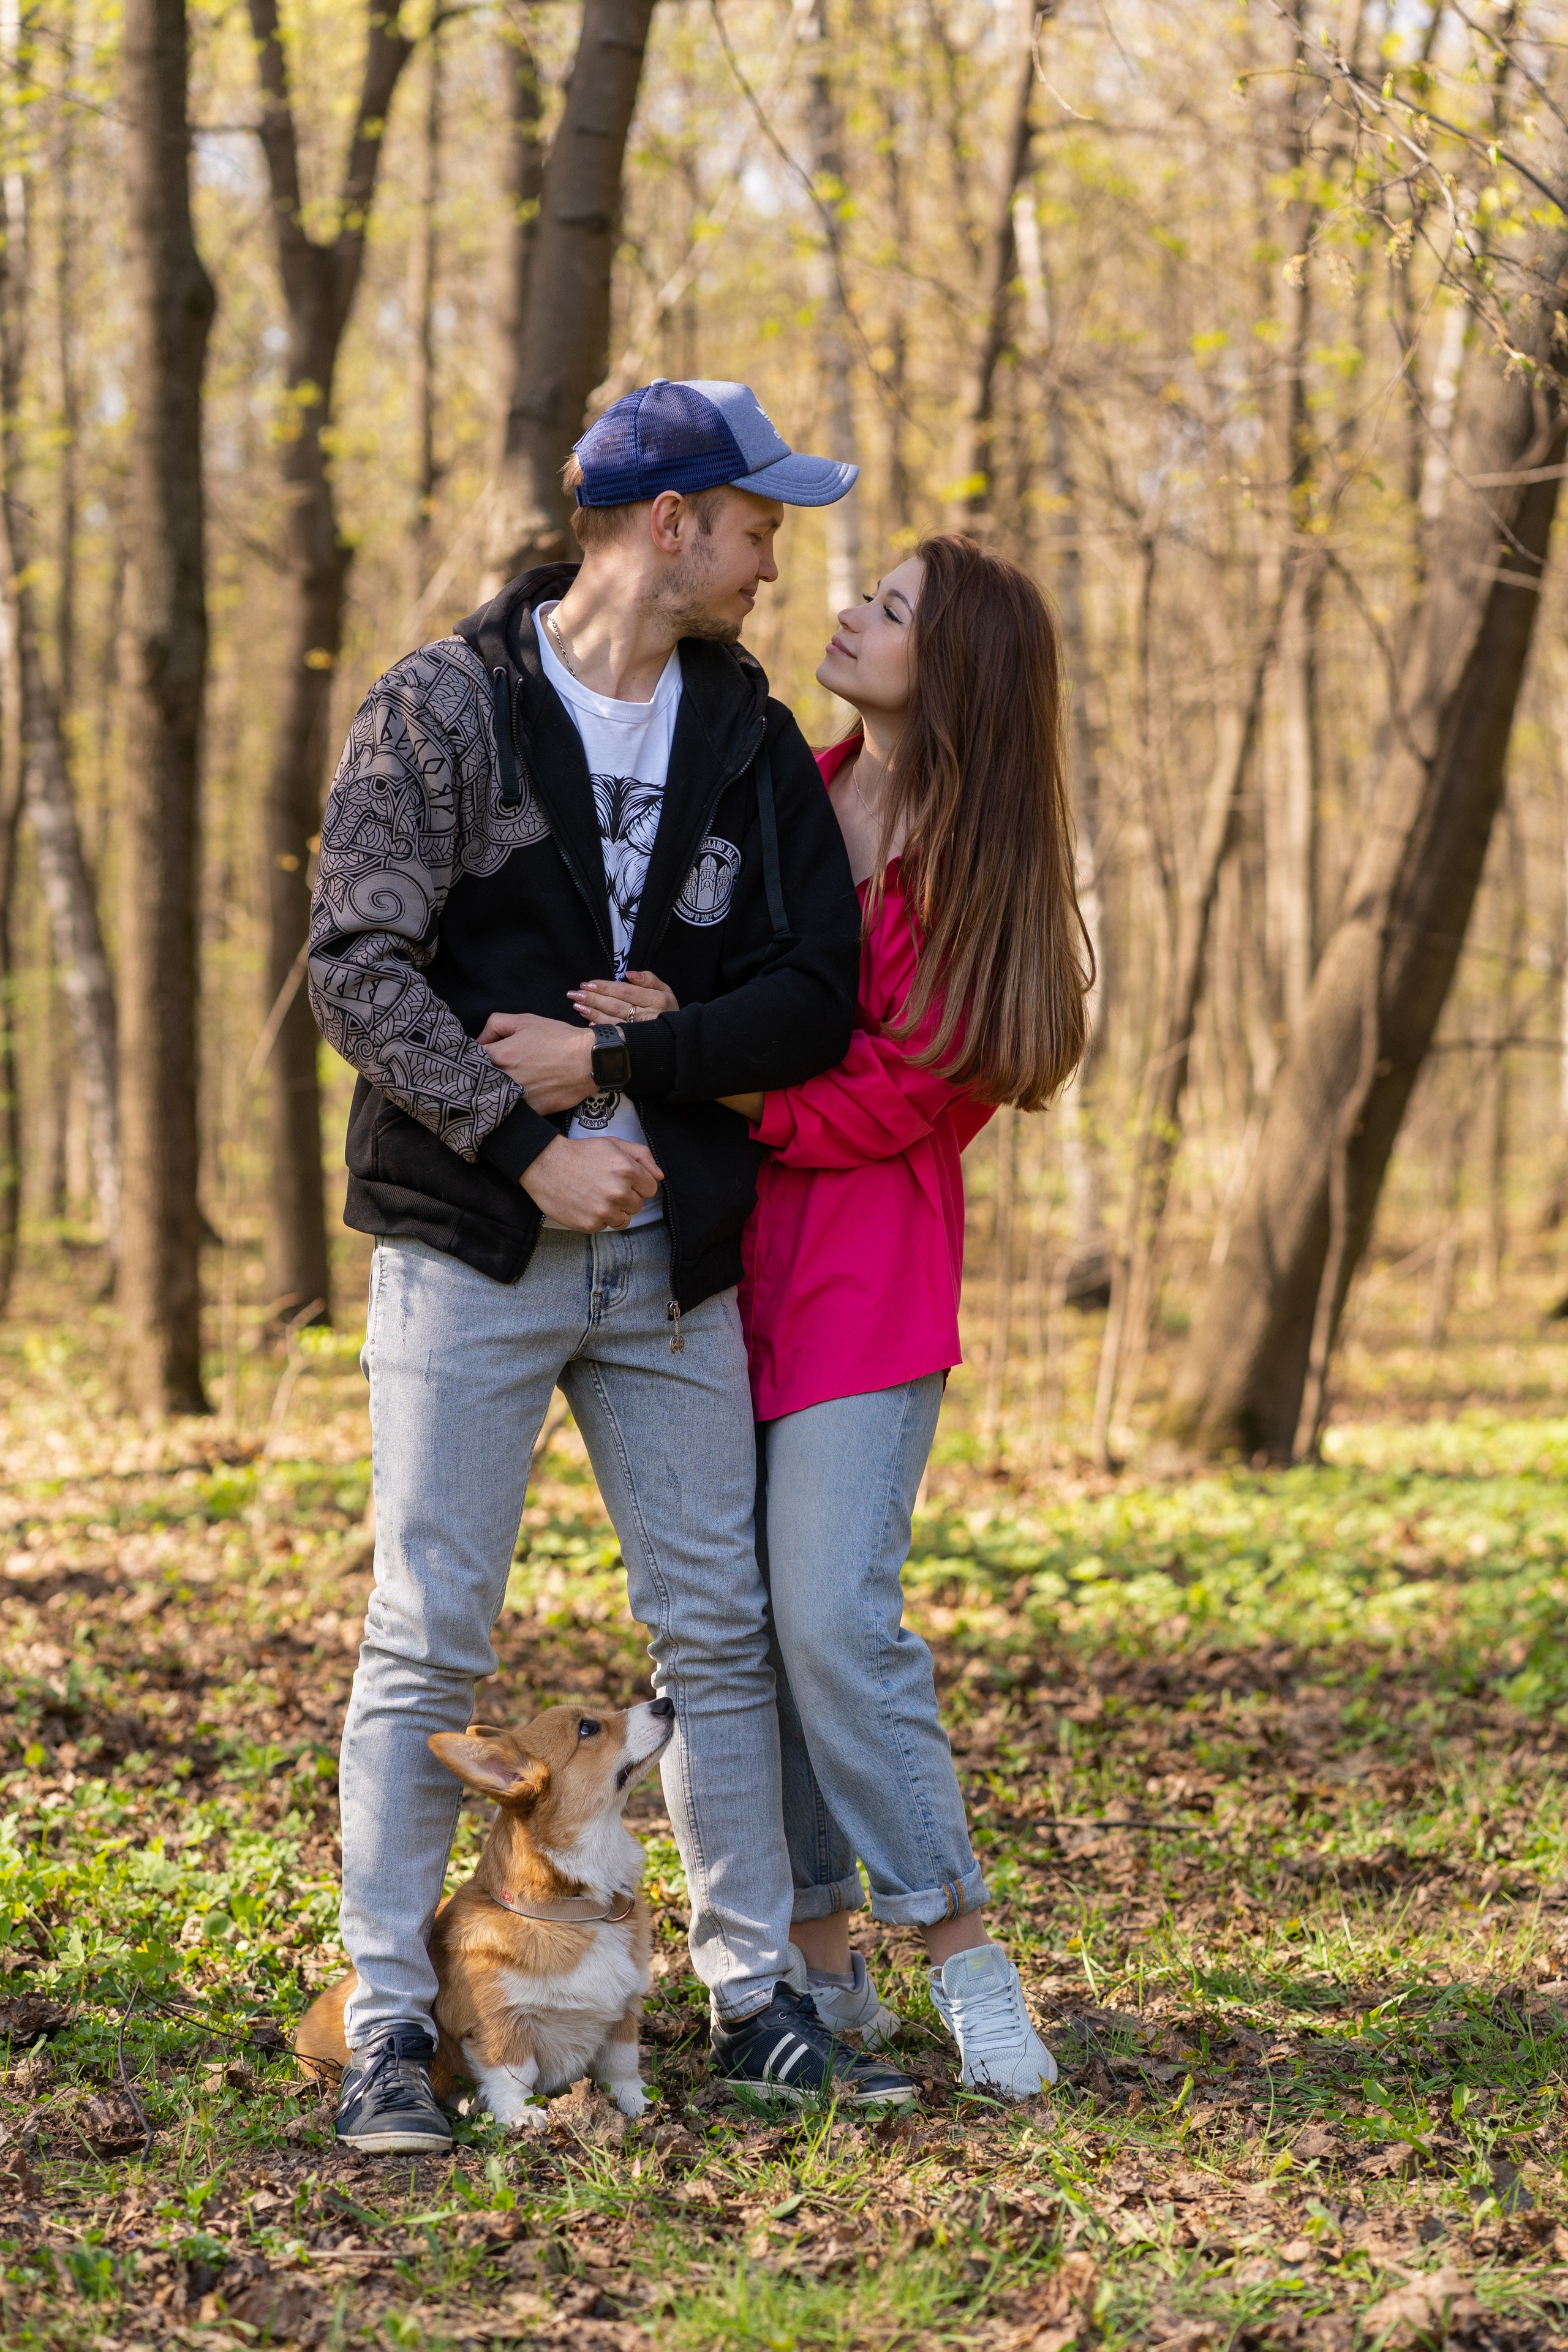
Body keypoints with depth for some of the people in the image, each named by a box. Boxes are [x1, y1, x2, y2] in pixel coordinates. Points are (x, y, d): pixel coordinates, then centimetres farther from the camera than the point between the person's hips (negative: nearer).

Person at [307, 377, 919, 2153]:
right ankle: (390, 2026, 5)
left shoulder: (750, 740, 9)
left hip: (672, 1259, 4)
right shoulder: (443, 709, -4)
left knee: (719, 1630, 7)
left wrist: (616, 1061, -11)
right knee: (427, 1639, -2)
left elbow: (813, 997, 1)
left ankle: (754, 1997, 18)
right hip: (469, 1251, -4)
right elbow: (358, 968, -11)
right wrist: (526, 1147, -17)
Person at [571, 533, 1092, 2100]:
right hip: (730, 1246, 5)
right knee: (745, 1614, 4)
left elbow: (870, 1107, -13)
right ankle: (822, 1961, 13)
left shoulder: (971, 878, -8)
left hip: (865, 1272, -5)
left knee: (832, 1609, -14)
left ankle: (964, 1954, -1)